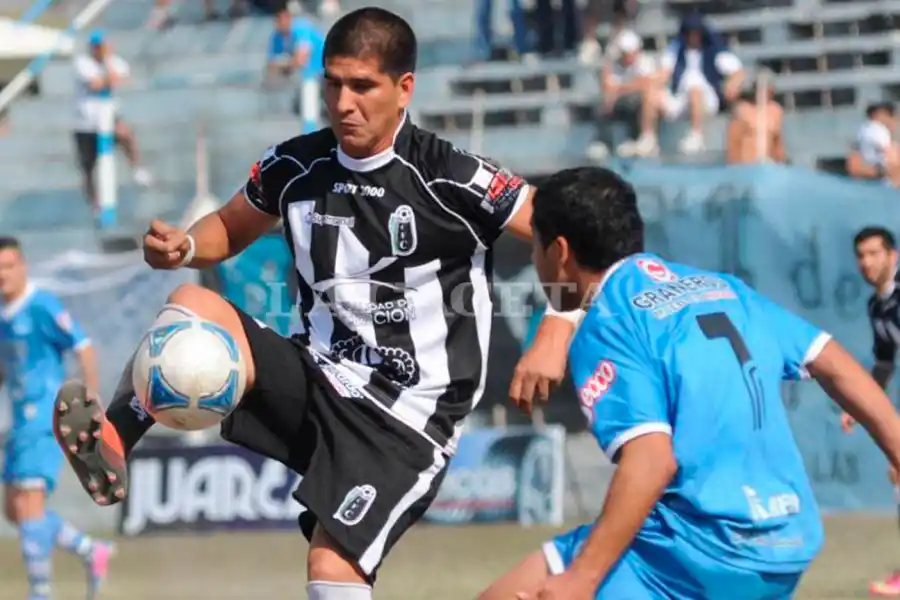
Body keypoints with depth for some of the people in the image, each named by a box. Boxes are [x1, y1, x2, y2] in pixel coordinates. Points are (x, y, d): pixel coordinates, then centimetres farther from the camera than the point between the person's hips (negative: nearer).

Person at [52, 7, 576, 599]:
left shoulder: (449, 178, -15)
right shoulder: (296, 167, 1)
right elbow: (229, 230, 20)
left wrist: (556, 332, -31)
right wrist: (184, 247, -3)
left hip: (405, 416, -5)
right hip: (320, 380, 5)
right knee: (193, 306, -16)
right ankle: (110, 446, -28)